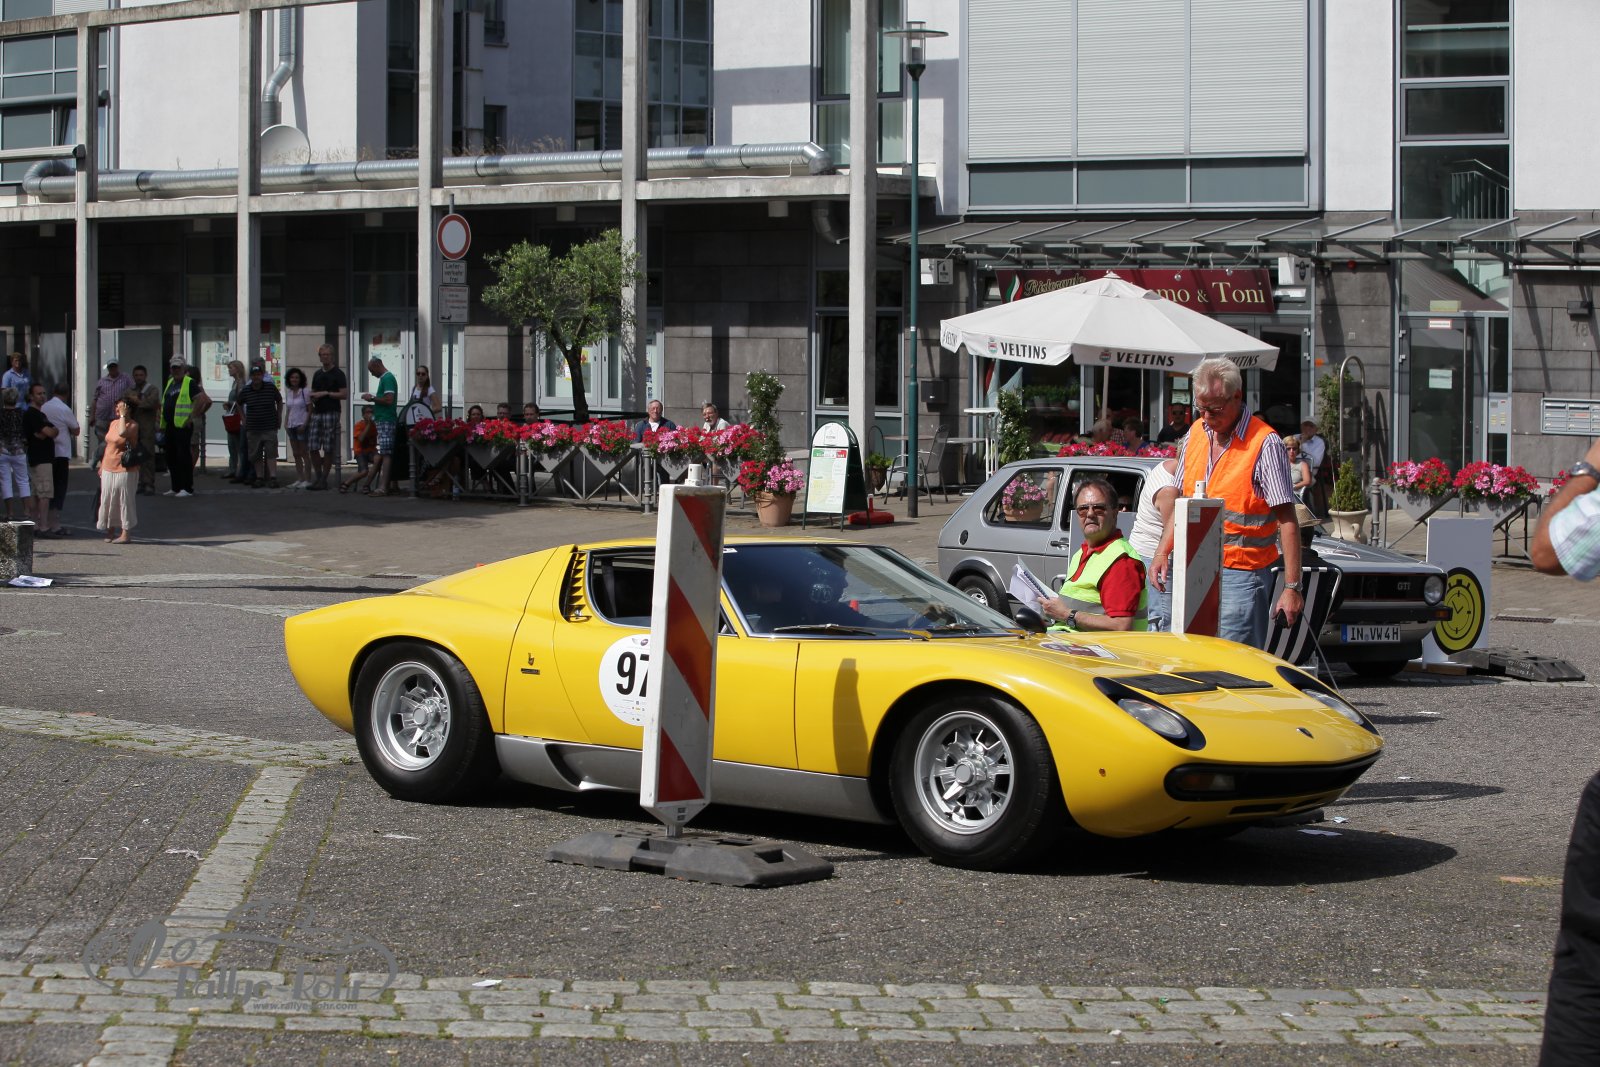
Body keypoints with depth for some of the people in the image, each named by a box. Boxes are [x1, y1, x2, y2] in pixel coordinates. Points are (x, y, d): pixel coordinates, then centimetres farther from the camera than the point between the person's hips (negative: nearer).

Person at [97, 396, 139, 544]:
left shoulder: (133, 425, -10)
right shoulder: (113, 423, 13)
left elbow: (122, 433, -32)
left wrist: (123, 416, -21)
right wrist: (102, 465, 19)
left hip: (124, 470, -7)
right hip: (108, 469, 7)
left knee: (124, 501, -4)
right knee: (108, 500, 10)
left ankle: (125, 533, 1)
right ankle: (110, 530, 21)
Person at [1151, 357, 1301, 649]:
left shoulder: (1265, 443, -9)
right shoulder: (1195, 433, 11)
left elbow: (1287, 520, -11)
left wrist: (1292, 587, -15)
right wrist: (1163, 551, 11)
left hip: (1242, 573, -6)